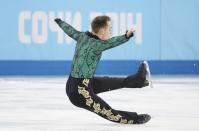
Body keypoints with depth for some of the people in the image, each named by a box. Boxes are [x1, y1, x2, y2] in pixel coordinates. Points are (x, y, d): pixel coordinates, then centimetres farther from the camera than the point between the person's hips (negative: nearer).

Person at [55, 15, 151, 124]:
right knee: (108, 112, -7)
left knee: (111, 82, 25)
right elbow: (110, 43, -43)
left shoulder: (82, 36, 2)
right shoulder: (96, 44, -23)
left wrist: (59, 21, 41)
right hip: (79, 92, -10)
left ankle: (137, 80, 38)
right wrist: (126, 36, -59)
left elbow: (70, 30, 21)